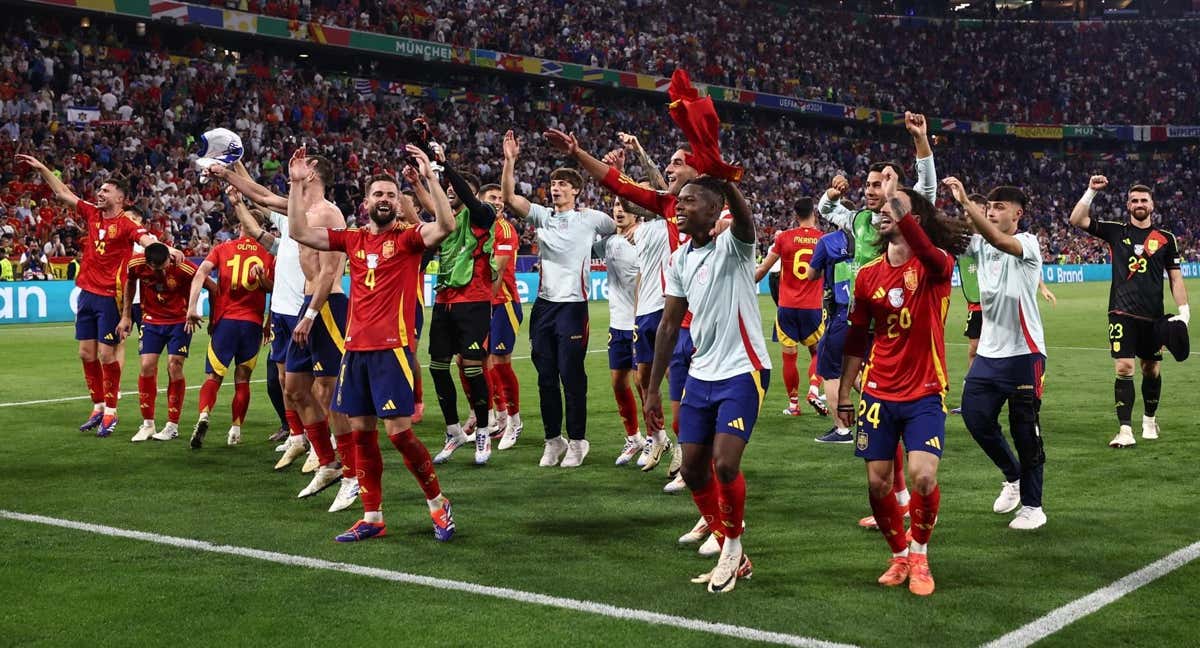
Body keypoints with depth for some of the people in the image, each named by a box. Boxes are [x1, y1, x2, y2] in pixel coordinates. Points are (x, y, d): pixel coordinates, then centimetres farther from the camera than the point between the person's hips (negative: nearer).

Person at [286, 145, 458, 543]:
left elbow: (446, 225, -20)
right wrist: (297, 185, 4)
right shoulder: (353, 239, 12)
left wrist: (428, 177, -24)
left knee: (399, 432, -8)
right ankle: (372, 518, 16)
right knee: (361, 432, 8)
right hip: (356, 348, 6)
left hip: (392, 348, -5)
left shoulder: (408, 238, -1)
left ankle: (438, 503, 11)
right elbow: (299, 233, 11)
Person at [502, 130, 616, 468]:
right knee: (546, 377, 8)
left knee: (572, 376, -2)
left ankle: (577, 442, 9)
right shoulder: (542, 215, 8)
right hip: (544, 304, 4)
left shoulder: (590, 218, 1)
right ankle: (553, 440, 19)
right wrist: (509, 161, -13)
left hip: (573, 305, -4)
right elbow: (510, 197, -4)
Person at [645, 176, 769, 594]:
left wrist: (723, 179, -59)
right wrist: (653, 389, 13)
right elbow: (669, 325, 13)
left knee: (724, 464, -16)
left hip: (742, 371, -7)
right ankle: (734, 558, 22)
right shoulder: (679, 260, 8)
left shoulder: (733, 245, -12)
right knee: (693, 469, 5)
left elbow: (745, 219, -37)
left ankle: (733, 545, 12)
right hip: (701, 374, 7)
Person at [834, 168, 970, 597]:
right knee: (878, 484, 4)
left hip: (924, 393, -4)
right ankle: (900, 556, 28)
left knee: (923, 477, -16)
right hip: (878, 394, 4)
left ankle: (919, 556, 11)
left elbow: (929, 254, -36)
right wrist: (844, 395, 12)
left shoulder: (934, 265, -8)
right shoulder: (868, 276, 4)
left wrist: (895, 199, -40)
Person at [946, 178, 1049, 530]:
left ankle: (1032, 506, 12)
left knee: (1024, 429, -1)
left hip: (1024, 353, -6)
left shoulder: (1028, 243, -9)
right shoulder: (980, 243, 9)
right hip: (989, 352, 6)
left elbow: (999, 240, -31)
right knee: (975, 417, 3)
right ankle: (1013, 476, 29)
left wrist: (966, 202, -40)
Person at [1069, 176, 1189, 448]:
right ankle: (1125, 430, -8)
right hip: (1122, 313, -2)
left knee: (1152, 370, 11)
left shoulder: (1166, 238, 6)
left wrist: (1183, 310, -2)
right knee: (1124, 369, -10)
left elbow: (1175, 277, 7)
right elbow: (1077, 220, -5)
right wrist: (1091, 191, -13)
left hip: (1153, 316, 2)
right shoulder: (1116, 231, 4)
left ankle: (1150, 420, 33)